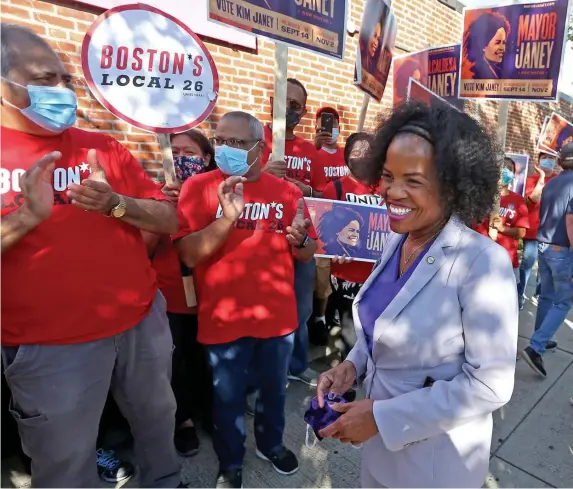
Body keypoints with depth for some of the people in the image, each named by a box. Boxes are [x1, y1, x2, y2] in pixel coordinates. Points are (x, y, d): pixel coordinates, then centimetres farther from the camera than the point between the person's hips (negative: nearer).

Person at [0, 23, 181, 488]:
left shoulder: (103, 147, 3)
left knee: (158, 418, 23)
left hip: (142, 321, 3)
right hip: (48, 344, -2)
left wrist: (115, 203, -18)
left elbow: (169, 219, -1)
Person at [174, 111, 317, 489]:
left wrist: (299, 238, -17)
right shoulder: (199, 187, -7)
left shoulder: (286, 191, 0)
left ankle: (271, 443, 50)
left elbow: (308, 253, 6)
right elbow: (188, 255, -15)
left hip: (278, 315, 3)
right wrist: (227, 217, -28)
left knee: (274, 388, 22)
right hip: (224, 318, -2)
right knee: (228, 396, 16)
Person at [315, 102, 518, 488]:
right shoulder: (396, 240, -5)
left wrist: (382, 417, -22)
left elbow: (490, 384, -22)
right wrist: (354, 364, -8)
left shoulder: (483, 262, -26)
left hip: (436, 455, -5)